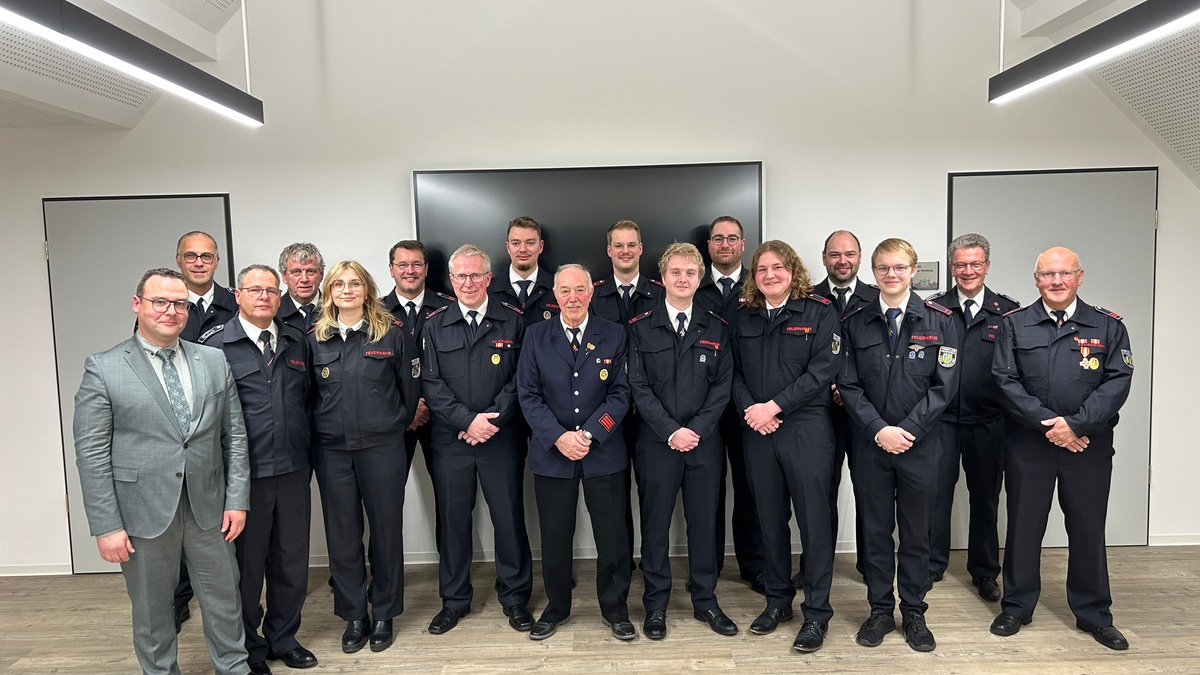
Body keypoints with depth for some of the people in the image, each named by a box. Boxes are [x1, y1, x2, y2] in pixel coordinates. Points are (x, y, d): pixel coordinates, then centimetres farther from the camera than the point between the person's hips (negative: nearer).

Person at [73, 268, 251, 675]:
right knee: (151, 609, 14)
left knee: (224, 600, 13)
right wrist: (106, 525, -9)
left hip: (208, 507, 3)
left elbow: (234, 435, 6)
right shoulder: (103, 369, -4)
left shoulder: (214, 361, 5)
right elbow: (91, 454, -6)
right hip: (143, 512, -2)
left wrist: (237, 499, 1)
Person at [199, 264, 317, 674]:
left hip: (294, 471, 4)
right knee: (247, 565, 10)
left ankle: (283, 638, 32)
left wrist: (306, 454, 11)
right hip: (245, 473, -4)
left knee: (292, 562, 13)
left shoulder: (297, 342, 9)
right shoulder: (217, 346, -5)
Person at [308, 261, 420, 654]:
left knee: (386, 530, 7)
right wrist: (321, 428, 9)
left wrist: (398, 424, 8)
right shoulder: (314, 338, 4)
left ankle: (384, 615, 24)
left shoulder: (393, 333, -2)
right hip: (332, 450, 2)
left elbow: (411, 385, 3)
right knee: (341, 534, 9)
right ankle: (354, 616, 26)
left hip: (382, 447, -2)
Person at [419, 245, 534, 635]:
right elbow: (431, 383, -1)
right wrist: (467, 421, -12)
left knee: (509, 517, 7)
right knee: (453, 519, 11)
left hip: (502, 438, -1)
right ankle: (454, 600, 28)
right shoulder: (435, 325, 5)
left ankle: (515, 596, 25)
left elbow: (520, 380, -3)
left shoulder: (513, 321, 1)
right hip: (450, 440, 2)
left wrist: (492, 420, -13)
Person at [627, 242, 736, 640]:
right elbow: (639, 387, -4)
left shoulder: (716, 328, 7)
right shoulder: (641, 328, 1)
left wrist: (697, 429, -9)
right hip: (656, 441, -2)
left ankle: (705, 601, 27)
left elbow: (722, 385, 2)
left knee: (704, 522, 11)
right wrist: (670, 431, -12)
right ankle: (655, 605, 22)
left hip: (703, 441, 2)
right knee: (655, 524, 7)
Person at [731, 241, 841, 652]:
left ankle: (817, 613, 14)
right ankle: (777, 600, 27)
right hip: (757, 431, 4)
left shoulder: (819, 312, -1)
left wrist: (773, 406, -14)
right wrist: (749, 409, -8)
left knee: (814, 519, 1)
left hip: (807, 428, -4)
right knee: (770, 518, 12)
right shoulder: (745, 317, 12)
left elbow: (822, 371, -10)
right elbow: (735, 372, 10)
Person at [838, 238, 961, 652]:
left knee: (916, 533, 11)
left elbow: (944, 385, -5)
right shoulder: (855, 322, 3)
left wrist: (907, 430, -12)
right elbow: (848, 385, -1)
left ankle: (914, 613, 26)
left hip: (920, 443, 0)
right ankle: (880, 610, 25)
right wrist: (879, 430, -12)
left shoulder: (940, 321, 0)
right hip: (869, 443, 1)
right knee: (875, 531, 10)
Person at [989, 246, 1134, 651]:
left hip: (1089, 445, 1)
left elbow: (1117, 383, -5)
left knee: (1088, 529, 10)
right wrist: (1047, 422, -14)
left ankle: (1093, 613, 27)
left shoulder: (1108, 326, 4)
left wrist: (1076, 424, -16)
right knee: (1023, 526, 8)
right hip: (1028, 444, 0)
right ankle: (1017, 607, 23)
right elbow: (1006, 381, -5)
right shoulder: (1014, 324, 3)